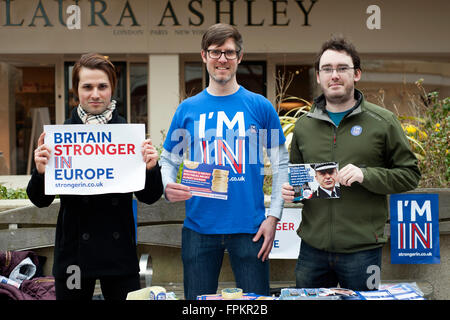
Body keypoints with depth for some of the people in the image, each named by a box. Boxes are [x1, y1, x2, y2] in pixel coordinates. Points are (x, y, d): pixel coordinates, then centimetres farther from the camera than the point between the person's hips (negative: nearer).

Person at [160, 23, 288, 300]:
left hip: (249, 226, -1)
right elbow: (168, 161, 10)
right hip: (199, 226, 1)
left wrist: (274, 215, -4)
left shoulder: (260, 106, 2)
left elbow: (281, 163, 4)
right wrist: (168, 187, -12)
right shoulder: (188, 109, 6)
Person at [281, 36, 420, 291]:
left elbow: (410, 174, -2)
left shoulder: (383, 122, -1)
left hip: (362, 250, -3)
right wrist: (290, 190, -1)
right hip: (313, 248, 3)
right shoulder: (304, 126, 10)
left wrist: (366, 174, -17)